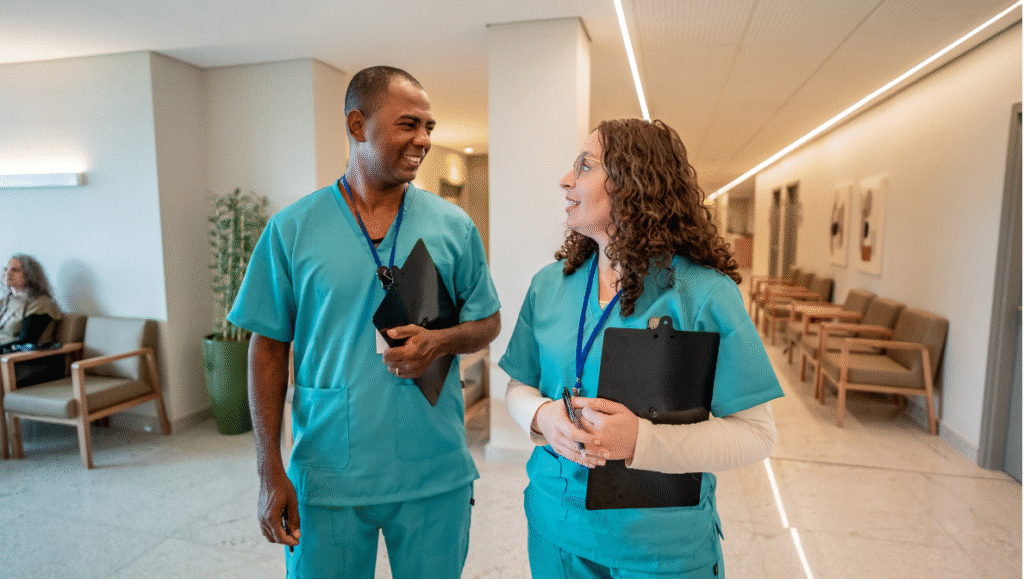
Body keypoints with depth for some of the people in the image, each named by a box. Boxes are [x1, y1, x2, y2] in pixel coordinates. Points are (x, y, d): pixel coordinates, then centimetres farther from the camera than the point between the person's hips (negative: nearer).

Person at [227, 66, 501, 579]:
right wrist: (270, 472, -2)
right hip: (327, 476, -1)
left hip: (435, 475, 2)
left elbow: (488, 321, 6)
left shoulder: (454, 227, -1)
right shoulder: (291, 229, -4)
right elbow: (268, 348, 0)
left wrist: (442, 341, -16)